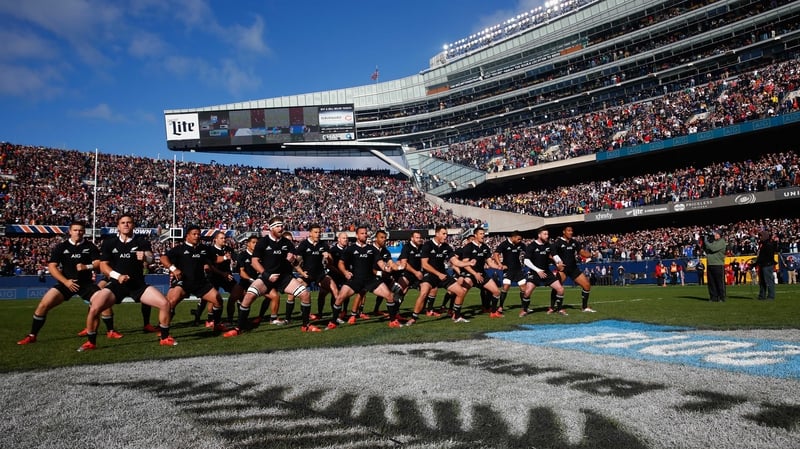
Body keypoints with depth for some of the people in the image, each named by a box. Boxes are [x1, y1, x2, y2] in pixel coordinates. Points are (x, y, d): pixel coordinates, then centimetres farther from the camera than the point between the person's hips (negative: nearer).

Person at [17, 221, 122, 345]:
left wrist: (86, 267, -27)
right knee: (43, 305, -14)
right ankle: (32, 336, 4)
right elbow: (51, 266, -4)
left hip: (86, 283, 0)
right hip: (66, 283, 0)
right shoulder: (61, 247, 0)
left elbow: (98, 263, -6)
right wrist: (65, 281, -14)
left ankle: (110, 331, 4)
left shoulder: (90, 246, 0)